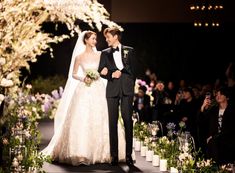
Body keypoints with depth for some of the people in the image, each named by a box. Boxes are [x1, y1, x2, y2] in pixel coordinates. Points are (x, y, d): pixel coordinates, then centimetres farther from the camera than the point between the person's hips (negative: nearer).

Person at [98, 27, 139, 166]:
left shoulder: (129, 51, 11)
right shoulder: (105, 53, 15)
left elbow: (134, 70, 11)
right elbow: (101, 71, 9)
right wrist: (112, 74, -7)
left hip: (127, 89, -1)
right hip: (112, 90, 1)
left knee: (128, 121, -5)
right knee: (113, 122, -2)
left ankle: (129, 155, -3)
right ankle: (114, 156, -1)